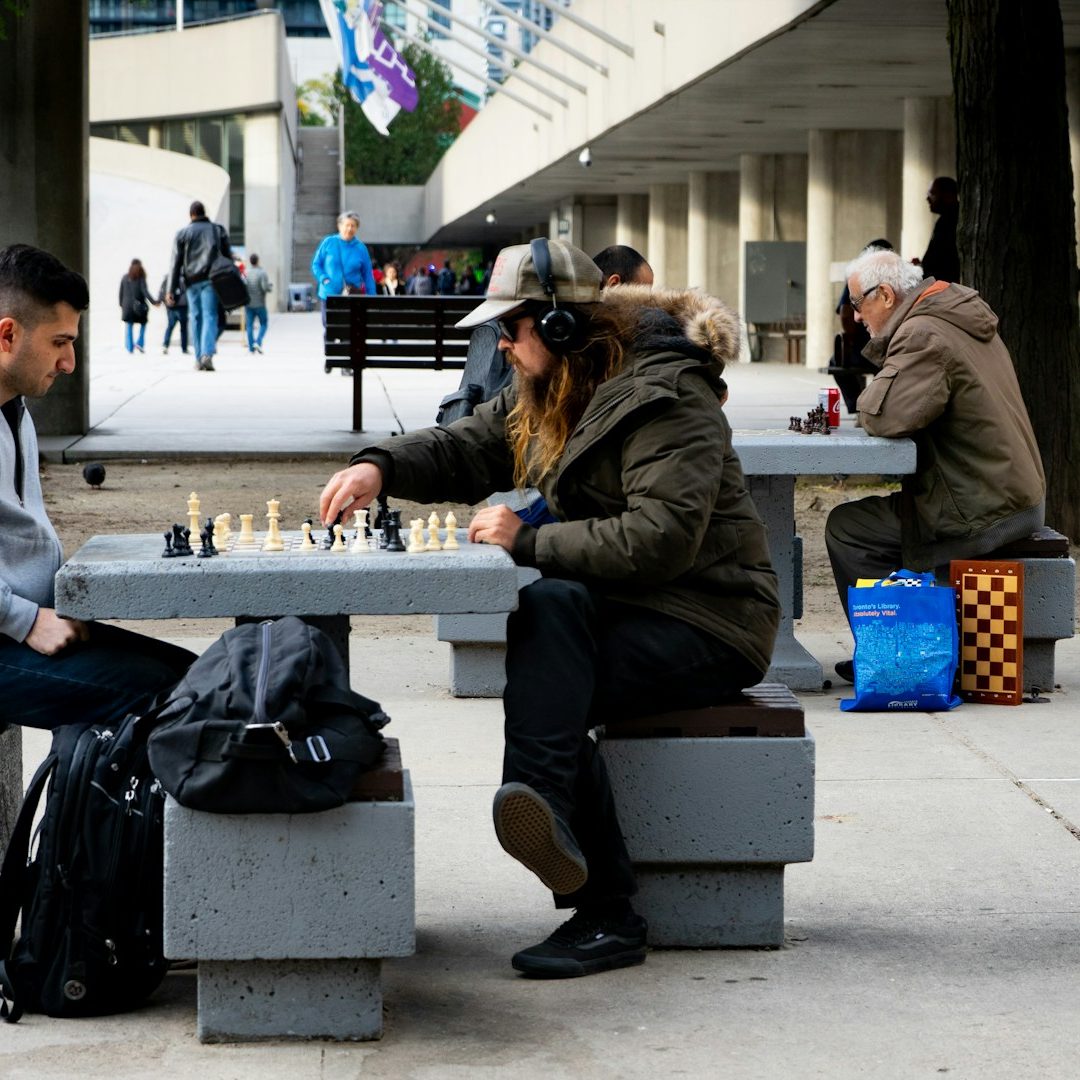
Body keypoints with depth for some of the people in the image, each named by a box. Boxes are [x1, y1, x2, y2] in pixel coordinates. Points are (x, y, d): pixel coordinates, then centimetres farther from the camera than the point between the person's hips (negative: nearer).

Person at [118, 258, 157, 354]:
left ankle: (130, 347, -1)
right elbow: (144, 291, -13)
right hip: (139, 306, -3)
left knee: (129, 326, 5)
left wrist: (121, 305, 20)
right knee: (143, 324, 13)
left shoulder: (125, 278, 7)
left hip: (127, 306, 3)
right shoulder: (141, 278, -5)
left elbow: (121, 292, 10)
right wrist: (153, 302, -12)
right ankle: (140, 343, -2)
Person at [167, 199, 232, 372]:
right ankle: (207, 354, -25)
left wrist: (171, 290, 3)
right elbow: (228, 257, 7)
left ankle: (199, 358, 7)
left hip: (192, 281, 1)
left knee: (195, 318, 9)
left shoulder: (182, 234, 8)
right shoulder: (218, 230, 11)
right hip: (211, 280, -1)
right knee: (210, 316, -6)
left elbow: (176, 263, 4)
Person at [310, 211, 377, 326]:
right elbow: (316, 264, 6)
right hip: (329, 295, 0)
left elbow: (368, 276, 5)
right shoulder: (328, 242, 1)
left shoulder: (361, 248, 2)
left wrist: (372, 298, -1)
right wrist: (324, 279, -12)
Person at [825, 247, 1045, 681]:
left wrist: (868, 396, -6)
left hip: (981, 512, -10)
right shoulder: (968, 317, 15)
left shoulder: (922, 335, -18)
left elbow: (882, 416, -28)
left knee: (847, 528, -4)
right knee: (872, 516, 25)